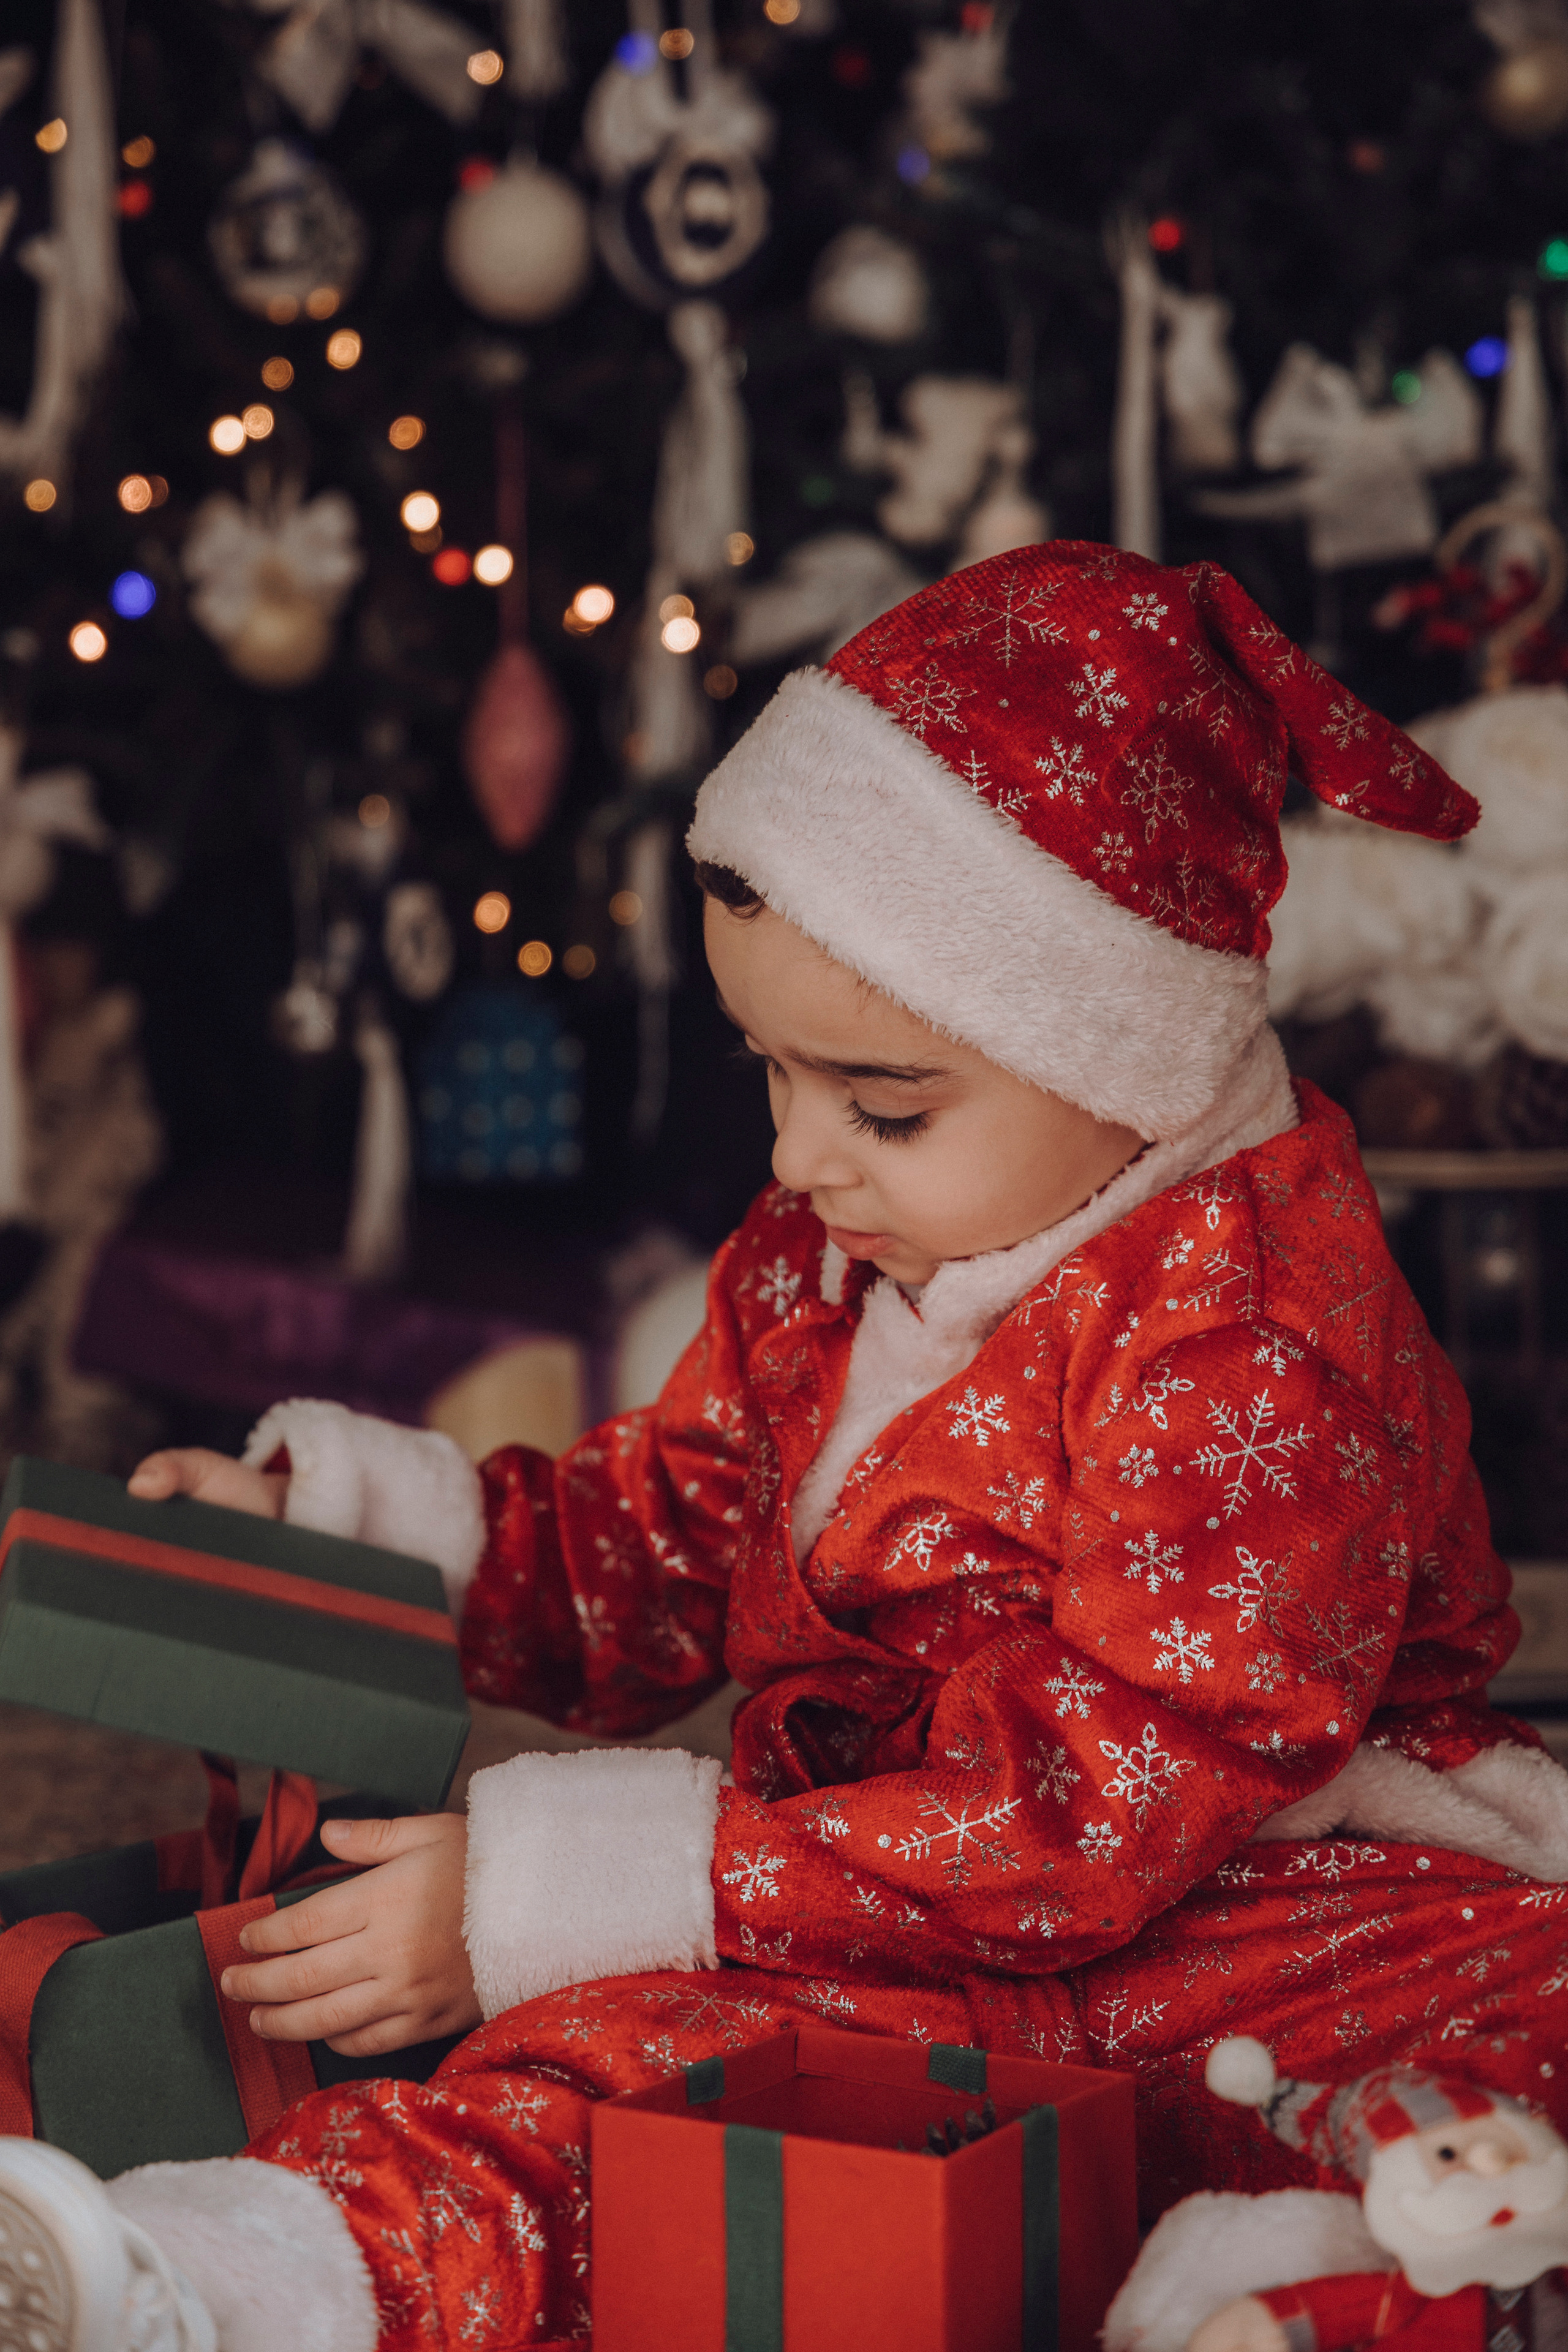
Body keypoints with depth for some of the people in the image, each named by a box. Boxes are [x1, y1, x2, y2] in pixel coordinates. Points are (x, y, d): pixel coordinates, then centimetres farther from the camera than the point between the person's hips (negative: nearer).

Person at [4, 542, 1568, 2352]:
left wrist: (554, 1894, -26)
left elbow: (1101, 1811, -24)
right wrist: (334, 1510, 5)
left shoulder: (1253, 1344, -19)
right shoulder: (822, 1255, 8)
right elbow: (663, 1538, 23)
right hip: (888, 1914, 5)